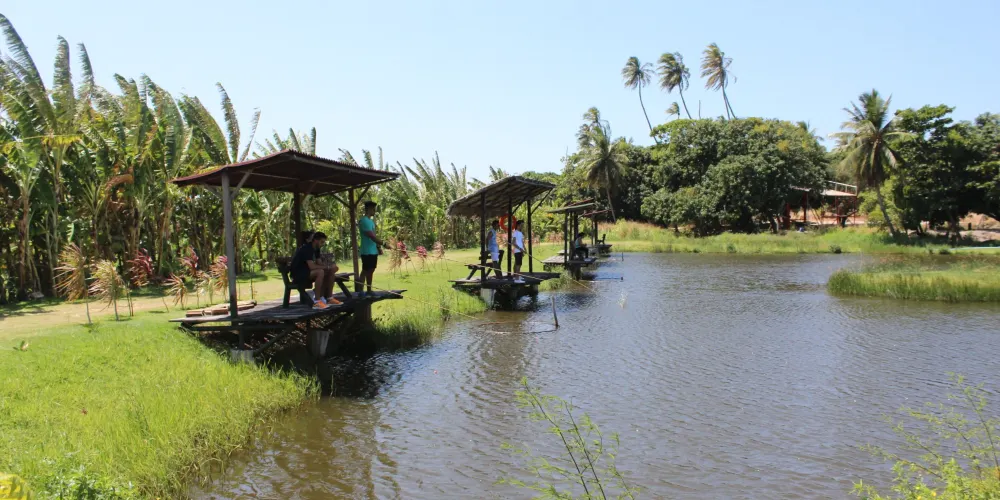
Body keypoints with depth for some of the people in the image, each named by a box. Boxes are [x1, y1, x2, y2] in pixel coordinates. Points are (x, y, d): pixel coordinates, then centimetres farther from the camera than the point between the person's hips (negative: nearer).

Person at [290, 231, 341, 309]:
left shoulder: (316, 249, 8)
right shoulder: (306, 249, -21)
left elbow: (319, 264, 8)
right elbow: (312, 267, -31)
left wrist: (330, 266, -12)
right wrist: (328, 267, -23)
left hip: (307, 272, 10)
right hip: (298, 274, -10)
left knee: (331, 272, 0)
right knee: (320, 272, -35)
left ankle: (329, 298, 2)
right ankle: (317, 302, -34)